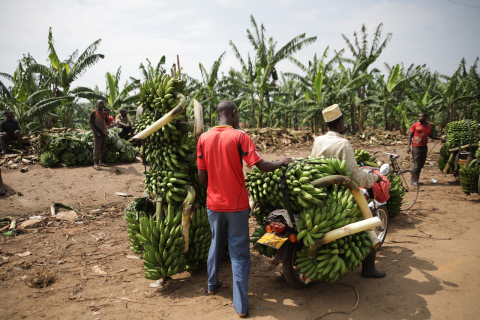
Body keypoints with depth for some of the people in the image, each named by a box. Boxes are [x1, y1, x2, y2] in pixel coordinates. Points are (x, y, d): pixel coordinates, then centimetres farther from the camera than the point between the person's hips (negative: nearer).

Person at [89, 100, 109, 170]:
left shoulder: (104, 113, 14)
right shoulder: (93, 113, -5)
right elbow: (91, 124, -9)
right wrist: (97, 132, -17)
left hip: (104, 133, 6)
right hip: (98, 134, -6)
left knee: (103, 148, 11)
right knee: (97, 148, -6)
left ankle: (100, 162, 20)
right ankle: (95, 164, -3)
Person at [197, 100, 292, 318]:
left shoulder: (203, 138, -2)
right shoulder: (239, 136, -13)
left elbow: (202, 176, 0)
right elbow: (262, 166, -16)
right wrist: (281, 163, 3)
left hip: (213, 203, 4)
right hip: (237, 204, -4)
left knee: (216, 244, 24)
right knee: (239, 254, 5)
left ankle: (212, 285, 42)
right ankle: (241, 305, 10)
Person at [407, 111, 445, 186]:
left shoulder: (429, 126, 10)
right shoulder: (415, 125, -2)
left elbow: (431, 136, 20)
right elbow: (410, 136, -2)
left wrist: (441, 138, 8)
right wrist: (408, 146, -10)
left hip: (424, 147, 5)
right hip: (416, 147, -5)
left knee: (421, 165, 9)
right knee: (416, 164, -6)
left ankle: (417, 179, 19)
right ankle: (413, 180, 2)